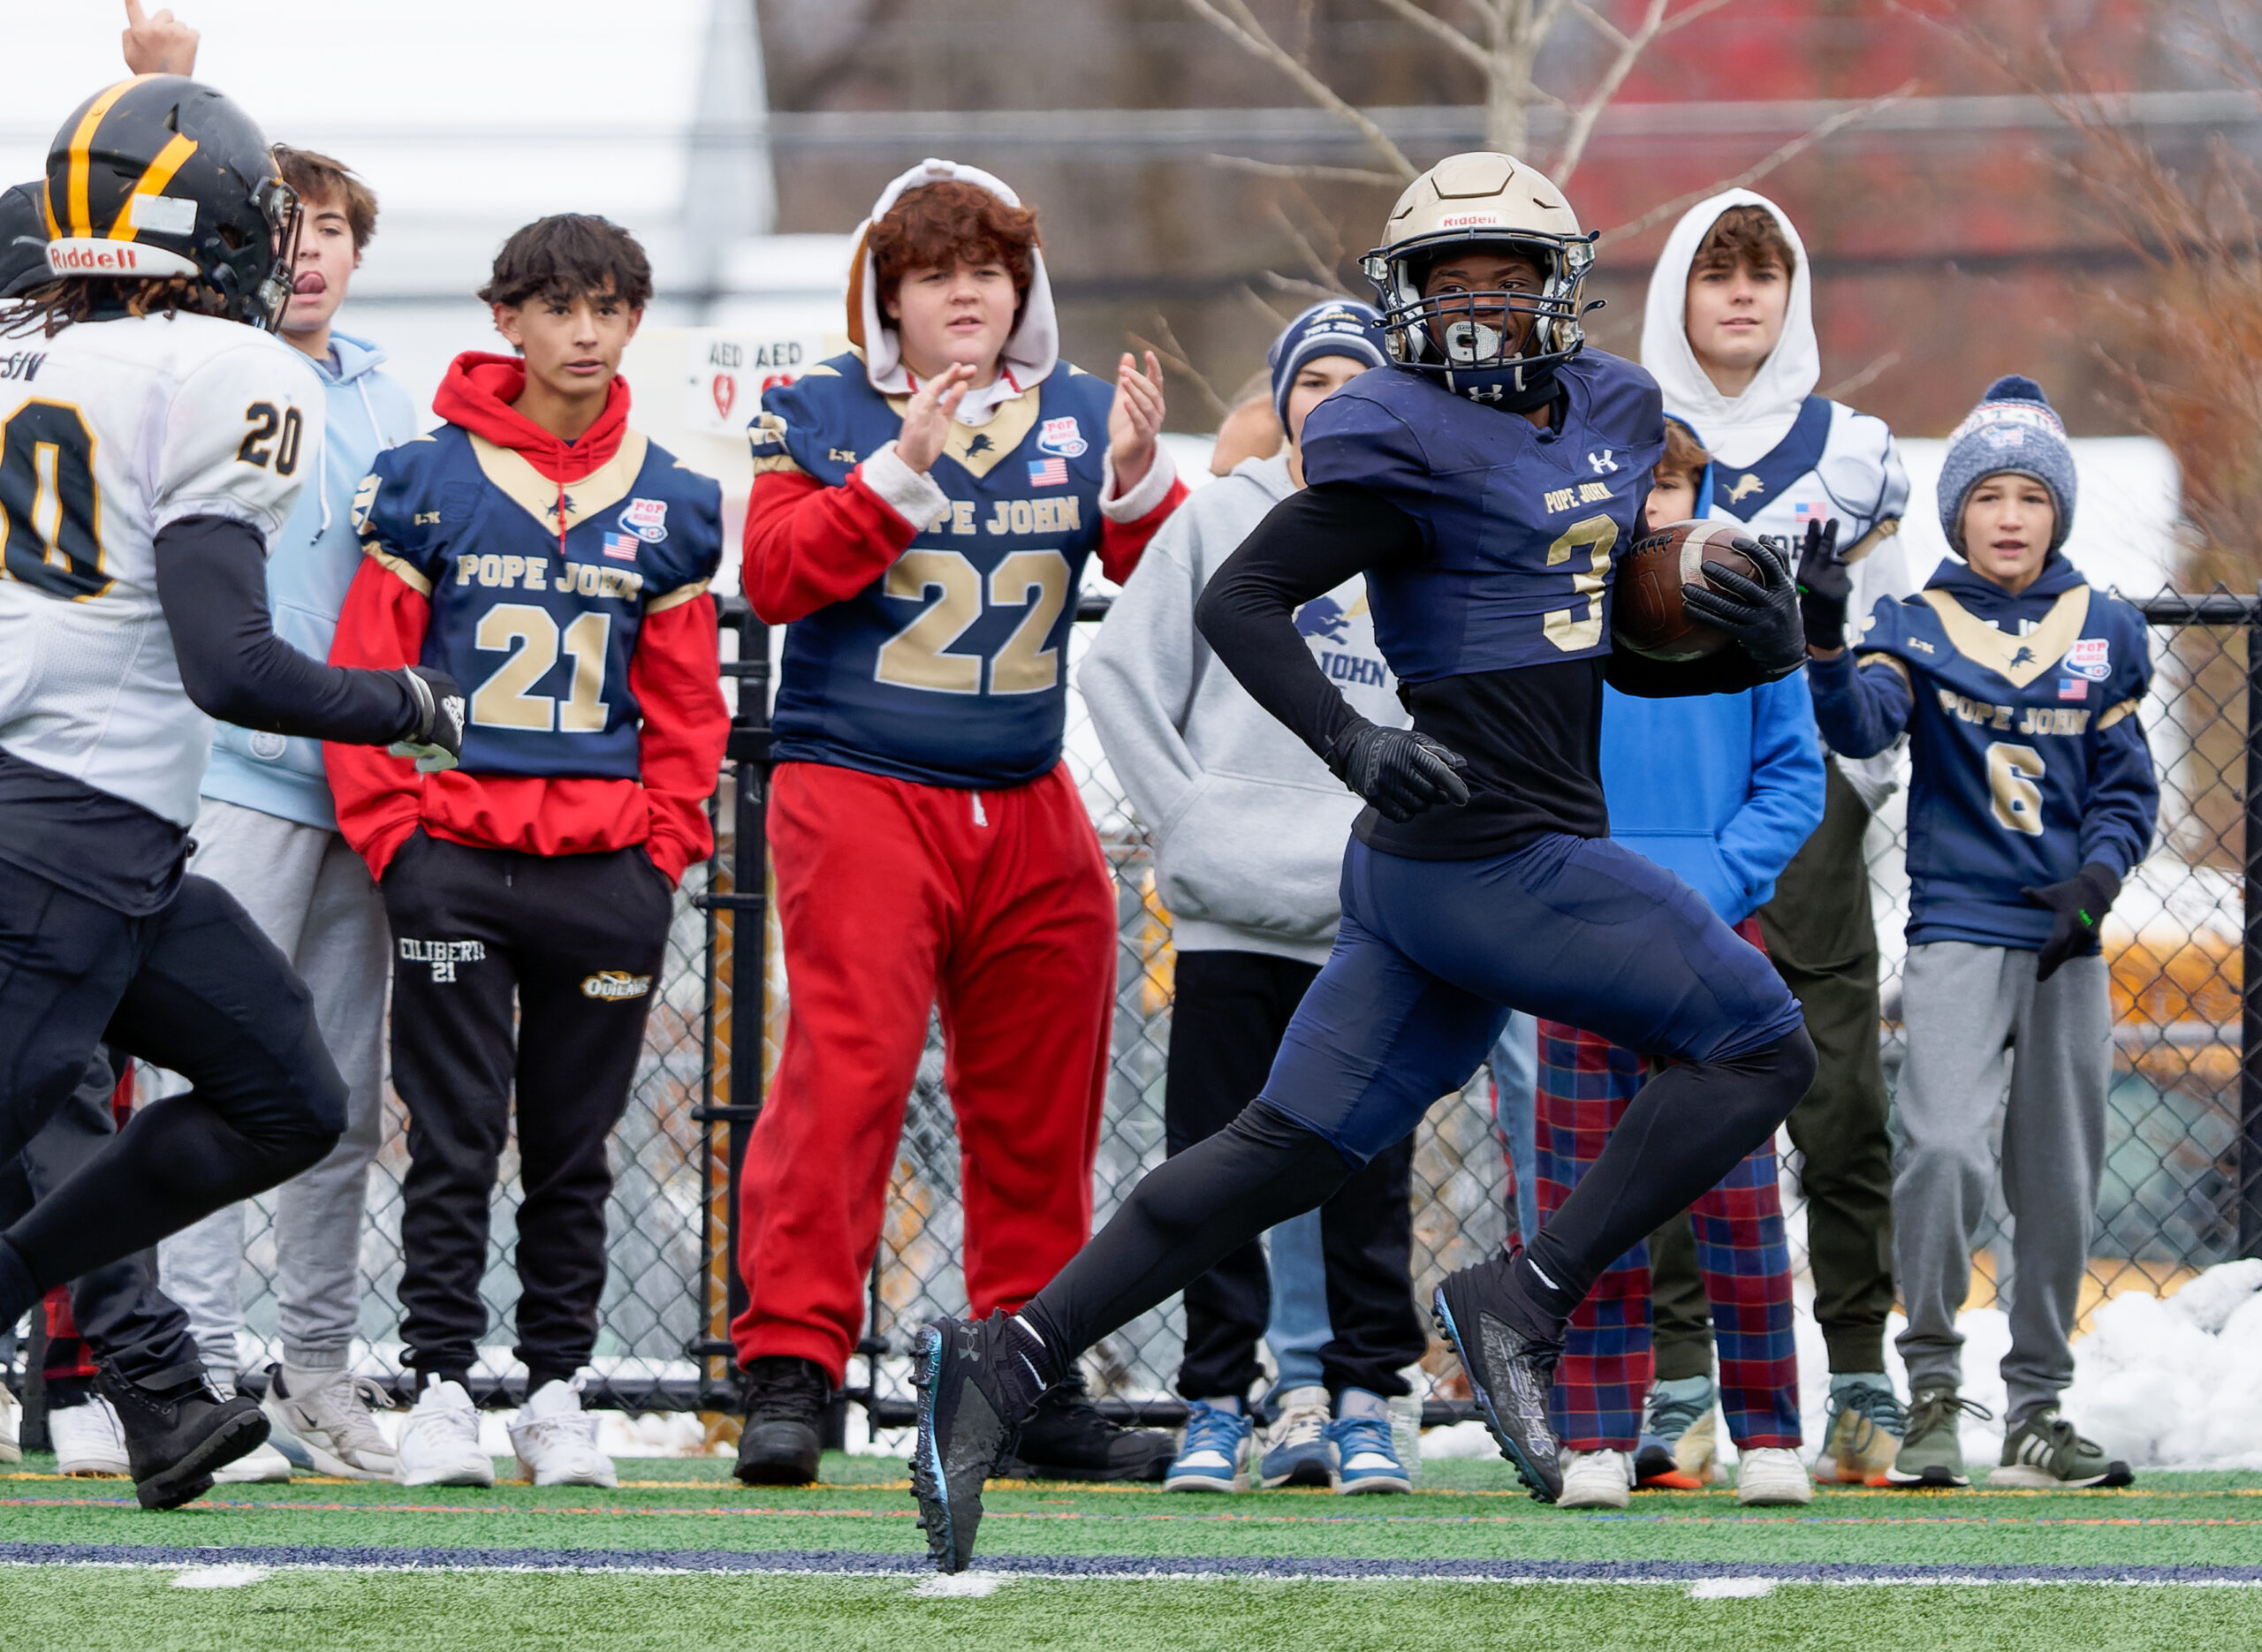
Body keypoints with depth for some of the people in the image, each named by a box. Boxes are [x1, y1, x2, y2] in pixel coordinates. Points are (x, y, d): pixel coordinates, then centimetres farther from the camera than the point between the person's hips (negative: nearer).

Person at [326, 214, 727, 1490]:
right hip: (455, 863, -2)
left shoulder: (670, 508, 9)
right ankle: (441, 1386, 2)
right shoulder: (428, 484, 1)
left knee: (576, 1146, 7)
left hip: (607, 869, 2)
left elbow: (687, 705, 12)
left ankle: (560, 1389, 14)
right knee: (455, 1140, -2)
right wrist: (394, 834, -7)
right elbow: (366, 673, 1)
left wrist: (662, 851, 2)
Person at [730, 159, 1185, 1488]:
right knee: (846, 1069, -15)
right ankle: (791, 1366, -14)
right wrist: (901, 473, -22)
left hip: (1026, 807, 5)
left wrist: (1136, 486, -15)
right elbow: (777, 573, -12)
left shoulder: (1077, 417, 10)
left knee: (1039, 1102, 9)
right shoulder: (819, 413, 1)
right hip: (855, 792, -4)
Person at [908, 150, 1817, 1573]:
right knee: (1762, 1047, -6)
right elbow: (1240, 602, -12)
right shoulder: (1408, 440, -10)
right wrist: (1353, 744, -25)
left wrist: (1754, 639, 2)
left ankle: (1009, 1358, 5)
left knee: (1287, 1154, 8)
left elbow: (1630, 653, 22)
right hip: (1494, 854, -8)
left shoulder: (1616, 412, 15)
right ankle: (1526, 1303, -7)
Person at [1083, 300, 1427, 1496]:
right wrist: (1185, 817, -3)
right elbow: (1123, 673, 5)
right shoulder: (1217, 522, 6)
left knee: (1370, 1170, 1)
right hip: (1230, 909, 0)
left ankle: (1362, 1405, 9)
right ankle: (1216, 1407, 8)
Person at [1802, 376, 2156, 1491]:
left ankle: (2037, 1409, 18)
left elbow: (2127, 784, 10)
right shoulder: (1915, 627, 1)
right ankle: (1931, 1391, -6)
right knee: (1942, 1148, -20)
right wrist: (1826, 645, -36)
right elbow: (1860, 726, -17)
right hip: (1955, 929, -3)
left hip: (2065, 940, 3)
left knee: (2058, 1180, 7)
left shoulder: (2105, 633, 9)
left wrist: (2098, 875, -8)